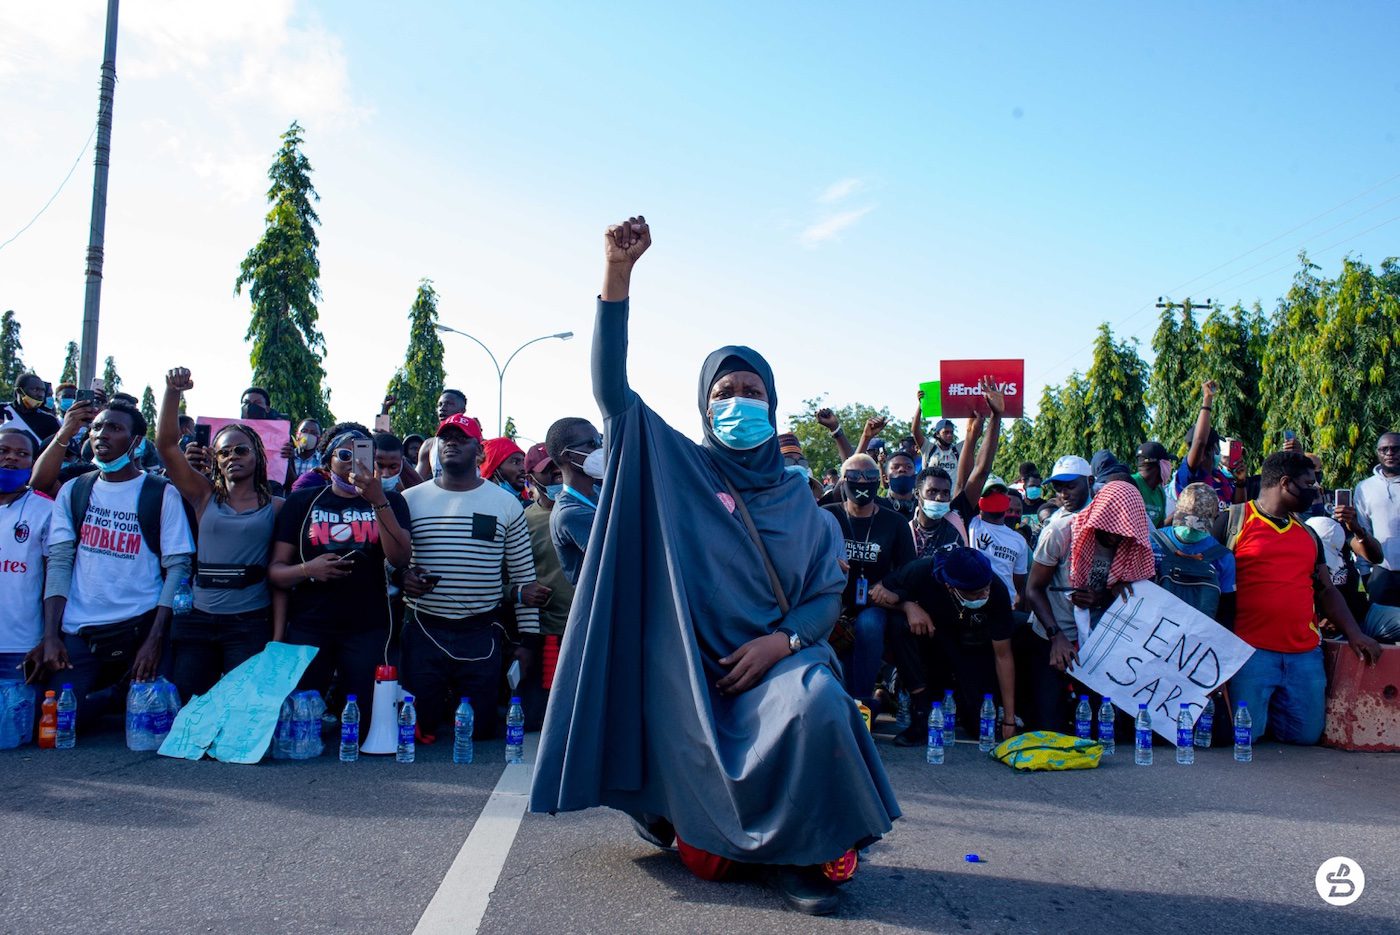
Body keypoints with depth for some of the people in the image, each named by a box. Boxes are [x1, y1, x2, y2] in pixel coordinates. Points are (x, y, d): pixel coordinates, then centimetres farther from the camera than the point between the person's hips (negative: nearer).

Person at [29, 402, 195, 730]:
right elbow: (59, 563, 5)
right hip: (78, 632, 3)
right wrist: (50, 636, -4)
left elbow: (178, 567, -5)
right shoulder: (73, 491, 10)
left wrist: (155, 639, -12)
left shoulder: (162, 494, -1)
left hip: (141, 627, -2)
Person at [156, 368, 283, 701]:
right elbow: (166, 445, -1)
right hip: (197, 620, 2)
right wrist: (174, 392, -13)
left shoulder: (275, 507, 4)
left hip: (251, 623, -2)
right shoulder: (205, 496, 9)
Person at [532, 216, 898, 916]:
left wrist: (782, 639, -12)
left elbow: (829, 590, 10)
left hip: (777, 655, 2)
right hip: (693, 664, -2)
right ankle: (732, 839, 13)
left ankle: (802, 850, -9)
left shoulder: (796, 497, 14)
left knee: (819, 707, -31)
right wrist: (618, 274, -15)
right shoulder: (676, 467, 7)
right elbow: (612, 388, -5)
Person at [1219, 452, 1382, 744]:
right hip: (1251, 651, -6)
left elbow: (1326, 590, 23)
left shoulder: (1308, 534, 21)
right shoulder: (1233, 520, 0)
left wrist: (1354, 633, 8)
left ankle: (1268, 708, 30)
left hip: (1305, 653, 6)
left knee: (1307, 734, 2)